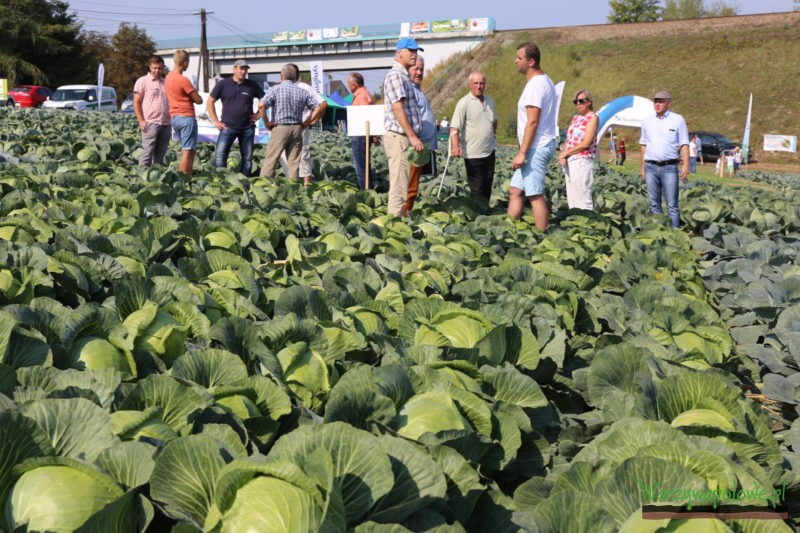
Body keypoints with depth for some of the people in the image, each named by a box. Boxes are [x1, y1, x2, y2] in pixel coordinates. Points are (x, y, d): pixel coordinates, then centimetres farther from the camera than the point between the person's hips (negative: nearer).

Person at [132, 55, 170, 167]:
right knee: (147, 152, -8)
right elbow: (136, 103, -2)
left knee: (161, 153, 9)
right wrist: (141, 121, -11)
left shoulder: (165, 82, 18)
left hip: (166, 123, 6)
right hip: (150, 123, -5)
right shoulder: (142, 81, 2)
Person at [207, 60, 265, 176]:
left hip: (247, 128, 2)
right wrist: (215, 121, -1)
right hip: (228, 126, -2)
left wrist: (259, 114, 5)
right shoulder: (223, 84, 0)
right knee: (220, 155, -12)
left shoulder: (252, 85, 4)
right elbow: (210, 101, 4)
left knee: (247, 158, 7)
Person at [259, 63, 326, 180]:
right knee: (294, 163, 7)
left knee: (270, 160, -1)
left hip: (279, 128, -3)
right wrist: (306, 123, 7)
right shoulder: (302, 92, 6)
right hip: (297, 129, 3)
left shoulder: (276, 89, -5)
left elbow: (261, 105, -17)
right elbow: (319, 108, 5)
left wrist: (267, 123, -7)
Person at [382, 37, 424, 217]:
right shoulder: (395, 75, -11)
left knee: (402, 187, 13)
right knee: (399, 188, -10)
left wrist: (413, 136, 18)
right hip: (398, 137, -10)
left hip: (406, 138, 10)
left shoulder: (405, 76, 21)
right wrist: (412, 136, -22)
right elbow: (398, 108, -19)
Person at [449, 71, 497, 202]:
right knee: (477, 189, -2)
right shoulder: (464, 103, -13)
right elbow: (454, 128, -21)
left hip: (489, 151, 7)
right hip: (473, 154, -6)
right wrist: (455, 147, -34)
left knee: (487, 187, 15)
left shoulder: (489, 101, 7)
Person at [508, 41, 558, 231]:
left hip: (536, 148, -10)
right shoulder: (544, 81, 15)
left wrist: (522, 152, -20)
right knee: (515, 190, 11)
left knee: (535, 195, -5)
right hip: (539, 147, 10)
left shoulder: (535, 84, -16)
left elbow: (532, 122, -21)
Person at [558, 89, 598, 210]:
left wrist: (565, 153, -9)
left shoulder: (593, 117, -5)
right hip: (569, 162, 8)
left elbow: (586, 143, -13)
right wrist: (563, 155, -5)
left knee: (582, 200, -11)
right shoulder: (575, 118, 17)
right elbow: (568, 139, 14)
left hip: (582, 162, -8)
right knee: (572, 200, 10)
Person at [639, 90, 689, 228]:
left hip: (669, 167, -3)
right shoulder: (647, 121, 12)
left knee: (672, 204, -5)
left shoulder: (678, 120, 2)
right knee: (653, 203, 6)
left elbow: (684, 144, 0)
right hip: (651, 167, 4)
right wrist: (643, 167, 11)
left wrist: (685, 165, -10)